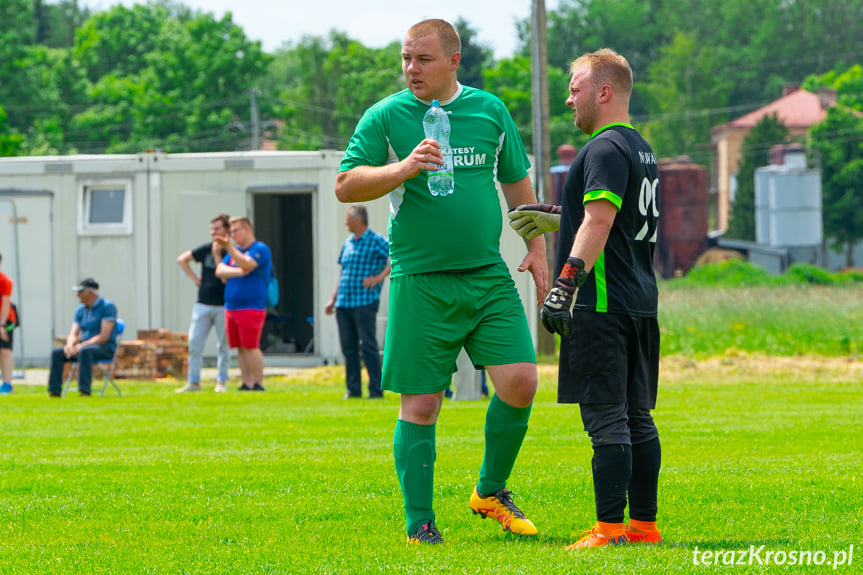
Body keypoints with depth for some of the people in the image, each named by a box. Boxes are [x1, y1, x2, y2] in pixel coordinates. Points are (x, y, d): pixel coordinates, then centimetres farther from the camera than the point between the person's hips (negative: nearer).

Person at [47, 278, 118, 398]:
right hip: (84, 346, 7)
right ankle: (54, 391, -14)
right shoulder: (80, 310, 13)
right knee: (56, 353, -10)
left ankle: (84, 391, -42)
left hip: (105, 348, -7)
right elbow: (73, 334, 9)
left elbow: (104, 336, -18)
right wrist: (70, 344, -15)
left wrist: (82, 345, -23)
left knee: (85, 351, -38)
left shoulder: (107, 306, -10)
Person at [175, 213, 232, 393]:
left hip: (223, 306, -4)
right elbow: (182, 259, 18)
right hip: (203, 304, 4)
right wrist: (194, 278, 9)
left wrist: (217, 255, -16)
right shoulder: (206, 249, 7)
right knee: (194, 343, 0)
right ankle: (193, 382, 5)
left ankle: (221, 382, 11)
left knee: (223, 345, 2)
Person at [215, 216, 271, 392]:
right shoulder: (234, 251, 20)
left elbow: (247, 265, -20)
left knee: (251, 347, -10)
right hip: (231, 307, 8)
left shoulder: (260, 249, -3)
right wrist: (238, 272, -9)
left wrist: (229, 247, -22)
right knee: (240, 349, 6)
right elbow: (220, 270, 8)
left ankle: (258, 383, -5)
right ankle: (246, 383, 10)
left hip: (251, 307, -7)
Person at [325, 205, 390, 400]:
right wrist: (333, 299, 20)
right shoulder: (348, 243, 17)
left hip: (364, 302, -7)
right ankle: (353, 389, 12)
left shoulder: (376, 241, -5)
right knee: (348, 347, 7)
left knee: (368, 346, -8)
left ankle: (376, 390, -5)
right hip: (344, 303, 7)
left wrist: (379, 277, -16)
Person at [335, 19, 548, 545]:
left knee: (520, 381, -7)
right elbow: (345, 185, -5)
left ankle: (490, 491, 15)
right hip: (420, 280, -3)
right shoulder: (385, 117, 0)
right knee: (421, 403, -1)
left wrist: (537, 249, 16)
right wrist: (403, 169, -20)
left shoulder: (489, 110, 10)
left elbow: (517, 181, 21)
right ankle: (419, 523, 8)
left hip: (489, 275, 3)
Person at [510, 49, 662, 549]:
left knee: (606, 418, -10)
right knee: (637, 417, 11)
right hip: (641, 302, 10)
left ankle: (611, 528, -12)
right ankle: (644, 523, 13)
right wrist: (557, 218, 40)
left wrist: (564, 285, -27)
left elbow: (598, 223, -22)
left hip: (603, 306, -10)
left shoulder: (606, 149, -12)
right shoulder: (641, 148, 19)